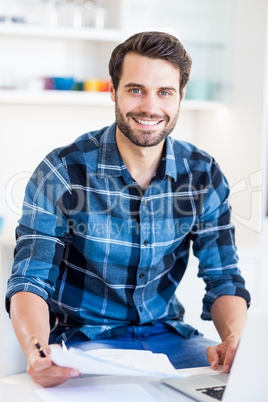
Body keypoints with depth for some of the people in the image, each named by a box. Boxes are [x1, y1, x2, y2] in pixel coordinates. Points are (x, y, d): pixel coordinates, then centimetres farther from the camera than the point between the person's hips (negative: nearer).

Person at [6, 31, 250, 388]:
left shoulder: (203, 174, -1)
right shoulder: (61, 172, -12)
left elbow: (223, 278, 1)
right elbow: (30, 280, -15)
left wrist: (234, 339, -22)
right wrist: (36, 350, -37)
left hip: (166, 333, 4)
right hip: (84, 338, -4)